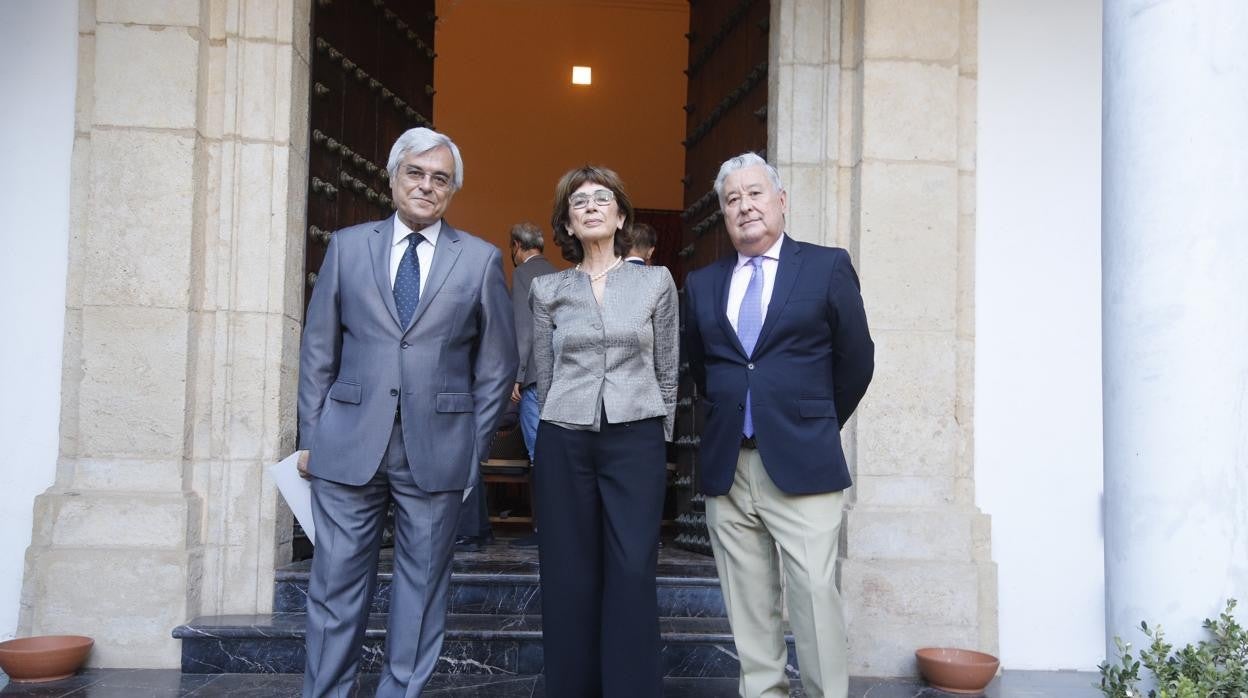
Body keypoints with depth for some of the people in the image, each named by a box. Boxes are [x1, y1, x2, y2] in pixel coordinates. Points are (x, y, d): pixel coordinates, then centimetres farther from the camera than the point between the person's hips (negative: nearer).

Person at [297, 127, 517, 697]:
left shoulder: (481, 259, 4)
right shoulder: (347, 245, 7)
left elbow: (497, 365, 6)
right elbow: (318, 350, 8)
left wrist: (475, 448, 3)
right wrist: (311, 436, 4)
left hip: (436, 450, 0)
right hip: (349, 443, 1)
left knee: (422, 583, 8)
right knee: (336, 581, 5)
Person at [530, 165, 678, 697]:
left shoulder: (656, 282, 5)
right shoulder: (548, 290, 7)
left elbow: (667, 373, 10)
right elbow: (544, 375, 12)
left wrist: (658, 438, 10)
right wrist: (562, 429, 11)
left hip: (636, 439, -1)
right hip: (565, 441, 1)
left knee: (632, 573, -5)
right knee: (569, 577, 3)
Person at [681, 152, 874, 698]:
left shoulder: (827, 266, 2)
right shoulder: (702, 283, 12)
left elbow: (856, 359, 8)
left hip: (800, 463, -3)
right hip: (726, 467, 4)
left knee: (815, 596, -7)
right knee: (747, 606, 7)